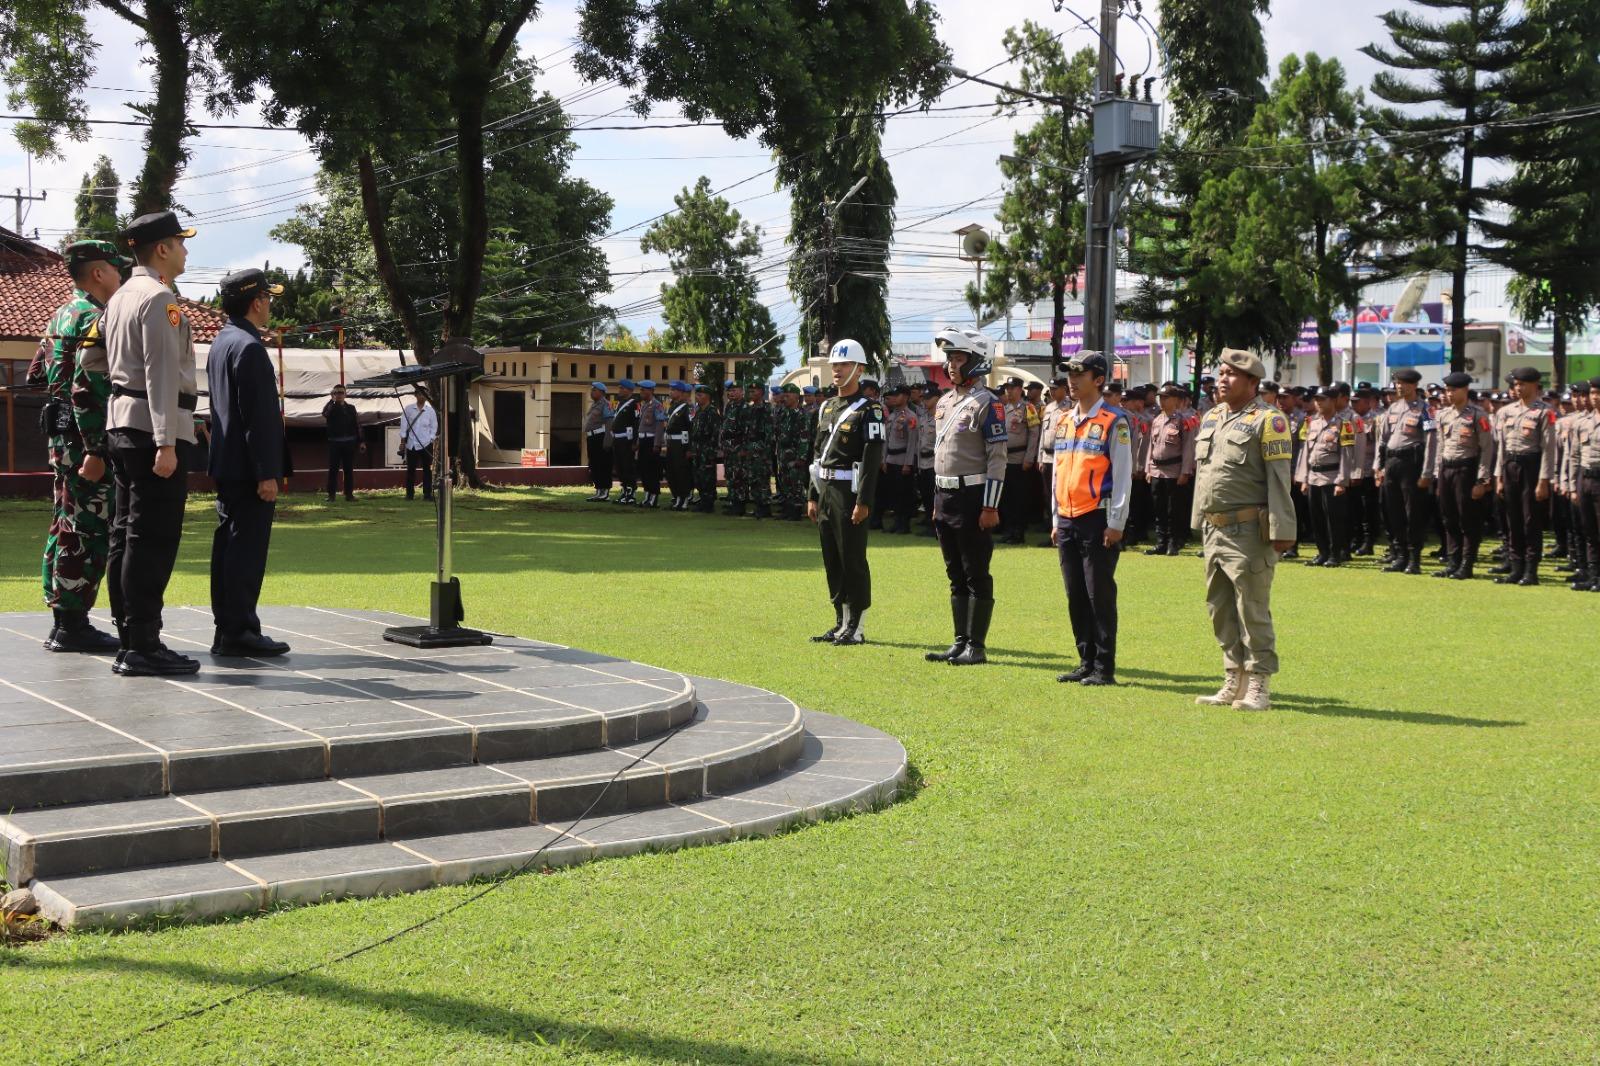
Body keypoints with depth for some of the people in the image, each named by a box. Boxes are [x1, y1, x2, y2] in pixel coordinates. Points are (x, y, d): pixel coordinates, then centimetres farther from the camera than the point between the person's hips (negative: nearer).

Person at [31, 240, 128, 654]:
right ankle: (73, 623, -5)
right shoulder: (95, 318, -14)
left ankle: (62, 621, 19)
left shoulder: (60, 316, 17)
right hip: (84, 436, -10)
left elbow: (36, 376, 22)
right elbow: (87, 389, -22)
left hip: (59, 433, 10)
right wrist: (94, 450, -25)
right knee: (89, 530, -7)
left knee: (66, 527, 13)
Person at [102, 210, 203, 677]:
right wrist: (166, 443, -23)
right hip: (154, 427, -10)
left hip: (122, 423, 10)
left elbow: (106, 366, 19)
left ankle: (129, 641, 15)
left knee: (126, 535, 10)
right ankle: (142, 647, -7)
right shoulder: (159, 298, -12)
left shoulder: (119, 298, 17)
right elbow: (162, 373, -19)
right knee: (153, 539, -8)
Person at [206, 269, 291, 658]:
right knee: (247, 548, -7)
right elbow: (257, 415, -20)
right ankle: (239, 632, -5)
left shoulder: (221, 343, 16)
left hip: (226, 465, 10)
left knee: (229, 545, 11)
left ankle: (226, 630, 16)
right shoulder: (249, 347, -15)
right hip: (247, 467, -10)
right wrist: (266, 473, -20)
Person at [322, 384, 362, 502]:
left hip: (349, 443, 2)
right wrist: (332, 400, -18)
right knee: (333, 469, -2)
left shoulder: (351, 408, 10)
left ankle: (349, 493, 10)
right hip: (334, 443, -2)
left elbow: (356, 425, 10)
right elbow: (324, 414, -21)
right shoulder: (330, 407, 4)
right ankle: (331, 494, -1)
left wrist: (360, 441, 6)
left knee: (349, 469, 5)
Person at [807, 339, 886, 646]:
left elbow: (872, 458, -14)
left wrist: (863, 502, -19)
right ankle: (841, 623, 18)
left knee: (853, 560, -4)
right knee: (832, 561, 10)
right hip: (825, 490, 8)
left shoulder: (869, 409, -9)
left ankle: (856, 628, 1)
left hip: (850, 492, -8)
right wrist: (813, 496, 14)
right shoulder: (827, 408, 16)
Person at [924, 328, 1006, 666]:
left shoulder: (986, 404, -11)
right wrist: (938, 502, 18)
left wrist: (990, 507, -18)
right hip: (945, 498, 8)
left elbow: (998, 457, -14)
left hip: (973, 498, -8)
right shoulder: (945, 402, 14)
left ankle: (977, 646, 2)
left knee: (977, 575, -2)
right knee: (956, 575, 12)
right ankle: (960, 642, 18)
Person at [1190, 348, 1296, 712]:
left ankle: (1258, 687, 3)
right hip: (1214, 530, 8)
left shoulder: (1267, 420, -8)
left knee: (1252, 609, -4)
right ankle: (1234, 682, 22)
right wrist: (1199, 519, 20)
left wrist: (1281, 531, -18)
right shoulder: (1210, 418, 16)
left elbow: (1279, 479, -13)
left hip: (1248, 532, -8)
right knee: (1220, 609, 12)